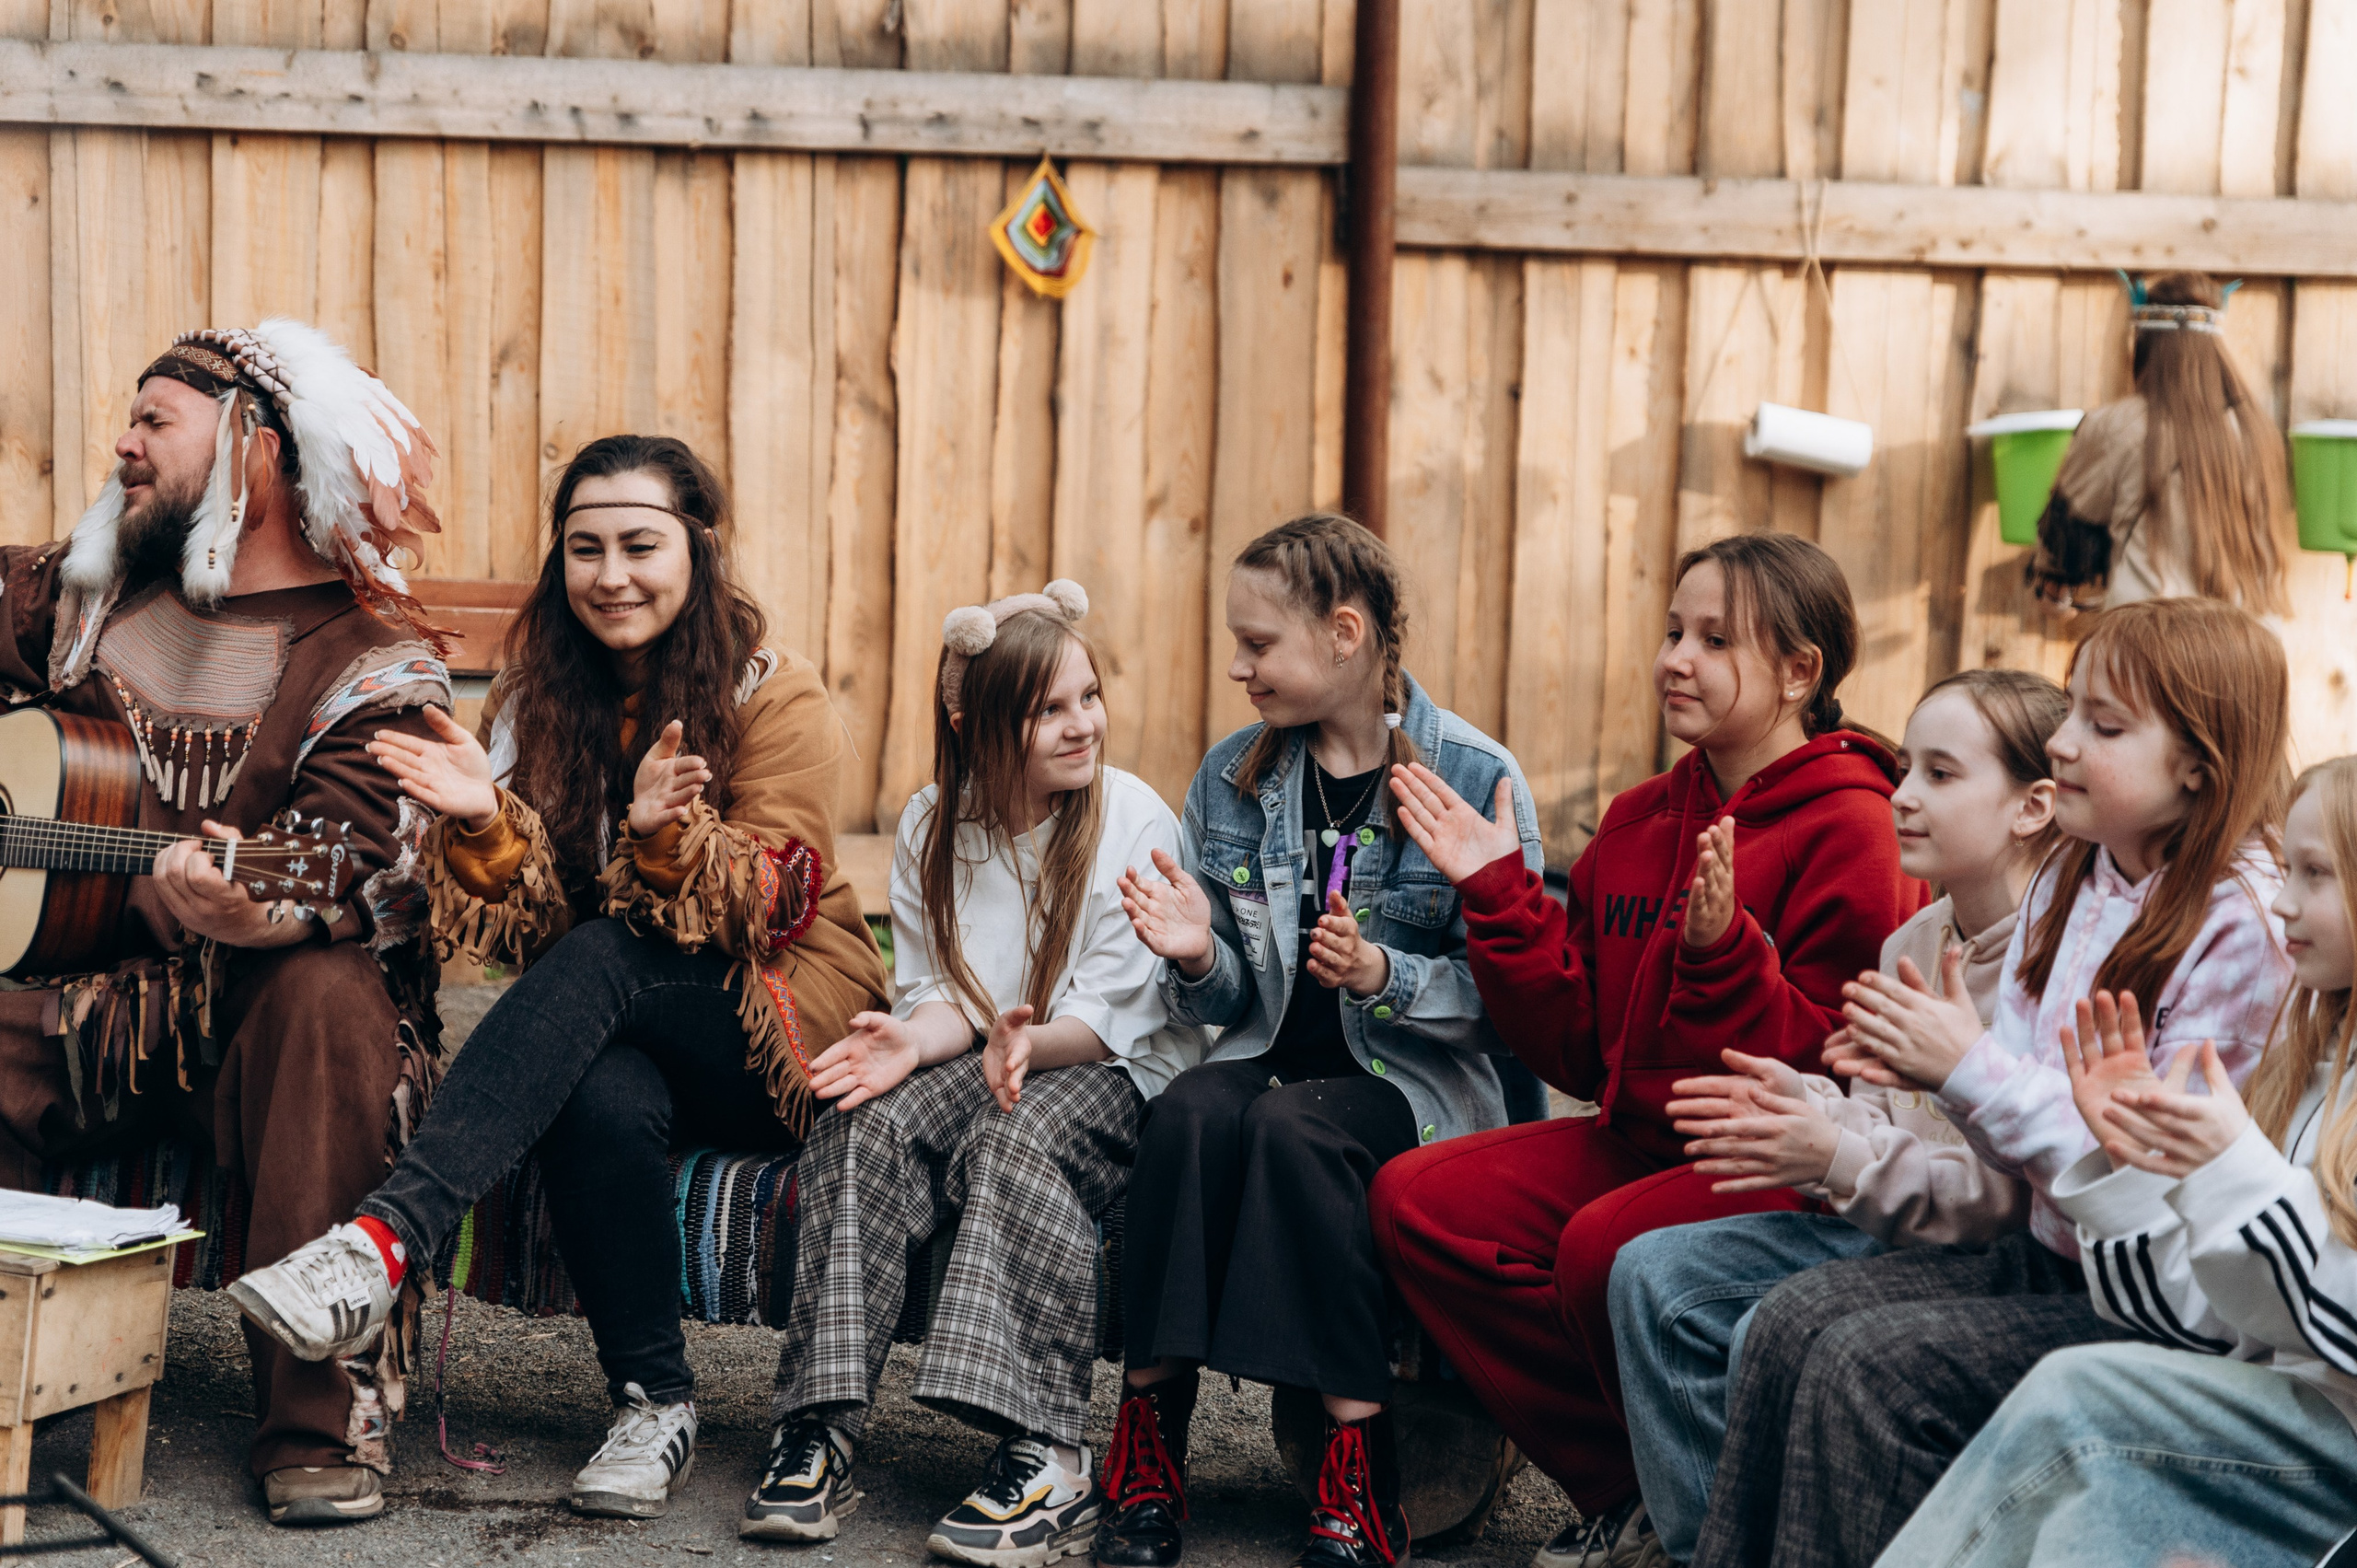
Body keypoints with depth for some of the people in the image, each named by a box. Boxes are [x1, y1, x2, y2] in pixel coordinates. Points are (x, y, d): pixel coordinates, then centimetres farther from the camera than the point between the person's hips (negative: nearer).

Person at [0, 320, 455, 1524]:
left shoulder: (374, 667, -3)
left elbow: (367, 880, -16)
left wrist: (259, 907, -39)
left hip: (260, 1006, -3)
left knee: (331, 1000, -37)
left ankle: (322, 1423, -34)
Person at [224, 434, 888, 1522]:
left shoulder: (774, 697, -4)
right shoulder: (541, 697, 6)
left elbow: (764, 910, -14)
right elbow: (528, 928, -4)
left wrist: (670, 832, -34)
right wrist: (483, 822, -25)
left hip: (781, 1022, -3)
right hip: (615, 1030, 3)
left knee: (602, 956, -34)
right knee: (599, 1100, -35)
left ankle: (385, 1240, -47)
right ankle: (654, 1405, -21)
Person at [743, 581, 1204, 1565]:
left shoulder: (1134, 820, -7)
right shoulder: (933, 825, 5)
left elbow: (1111, 1018, -12)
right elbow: (943, 991, 4)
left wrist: (1030, 1040, -33)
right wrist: (913, 1039, -20)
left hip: (1115, 1076, -4)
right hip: (981, 1060, 4)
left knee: (1020, 1138, -36)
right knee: (866, 1124, -27)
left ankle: (1047, 1461, -42)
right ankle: (821, 1428, -31)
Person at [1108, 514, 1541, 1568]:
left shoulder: (1476, 778, -5)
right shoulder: (1232, 777, 10)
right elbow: (1229, 1000, 14)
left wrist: (1383, 973, -22)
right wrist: (1200, 959, -9)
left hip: (1417, 1077, -4)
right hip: (1270, 1055, 4)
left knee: (1294, 1129, -35)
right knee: (1188, 1114, -30)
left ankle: (1358, 1480, -30)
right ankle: (1147, 1453, -26)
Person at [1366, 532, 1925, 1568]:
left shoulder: (1847, 828, -11)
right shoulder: (1641, 821, 11)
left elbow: (1829, 1069, -18)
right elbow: (1578, 1052, 10)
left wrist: (1722, 954, -30)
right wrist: (1497, 894, 5)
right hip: (1638, 1137, 8)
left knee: (1604, 1246, -34)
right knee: (1415, 1201, -9)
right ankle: (1621, 1481, 3)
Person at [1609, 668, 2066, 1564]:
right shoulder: (1913, 946, 11)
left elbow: (2018, 1194, -22)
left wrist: (1844, 1162, -25)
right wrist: (1808, 1106, -3)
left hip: (1986, 1258, -9)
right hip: (1881, 1228, 10)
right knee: (1653, 1277, -2)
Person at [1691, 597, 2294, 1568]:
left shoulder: (2242, 925, -17)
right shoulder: (2069, 883, 8)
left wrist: (1976, 1069, -20)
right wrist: (1939, 1075, -9)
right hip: (2046, 1259, 8)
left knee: (1868, 1364, -22)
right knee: (1793, 1317, -7)